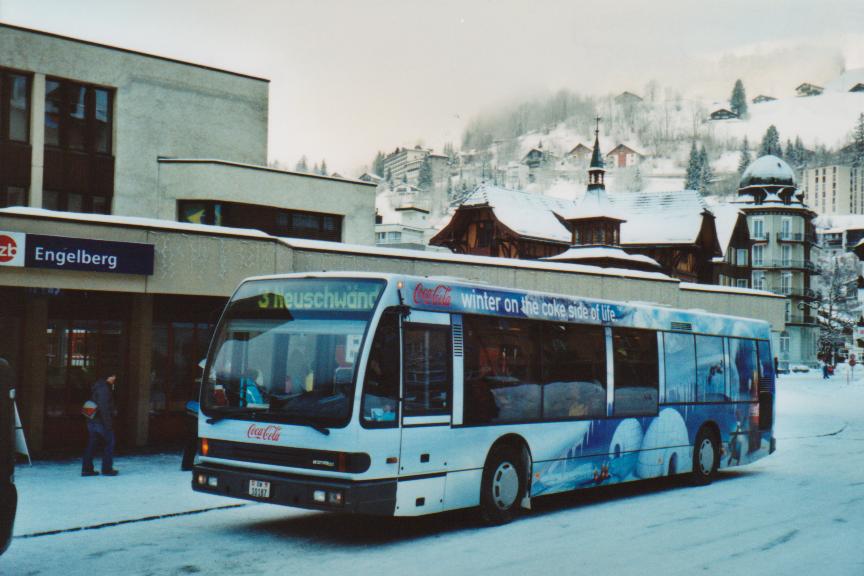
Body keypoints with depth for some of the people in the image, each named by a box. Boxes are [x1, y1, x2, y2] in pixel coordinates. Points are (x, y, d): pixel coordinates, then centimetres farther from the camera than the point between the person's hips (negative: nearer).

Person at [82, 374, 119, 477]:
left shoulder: (97, 386, 14)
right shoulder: (105, 388, -17)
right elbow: (104, 408, -21)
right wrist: (108, 424, -18)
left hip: (92, 421, 9)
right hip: (101, 421, -9)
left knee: (91, 445, 10)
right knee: (109, 443, 3)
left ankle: (86, 469, 10)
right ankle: (107, 469, 6)